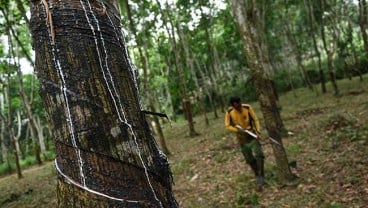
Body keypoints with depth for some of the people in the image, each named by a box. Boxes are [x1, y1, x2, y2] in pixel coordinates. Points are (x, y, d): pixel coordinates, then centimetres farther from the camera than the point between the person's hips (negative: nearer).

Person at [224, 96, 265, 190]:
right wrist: (238, 130, -22)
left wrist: (258, 131, -20)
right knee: (250, 160, 5)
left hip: (252, 136, -1)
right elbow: (227, 125, -7)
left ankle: (261, 178, -8)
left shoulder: (247, 107, -14)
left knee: (259, 155, -16)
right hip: (242, 139, 1)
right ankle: (258, 178, 22)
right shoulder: (229, 112, -13)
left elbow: (255, 119, -7)